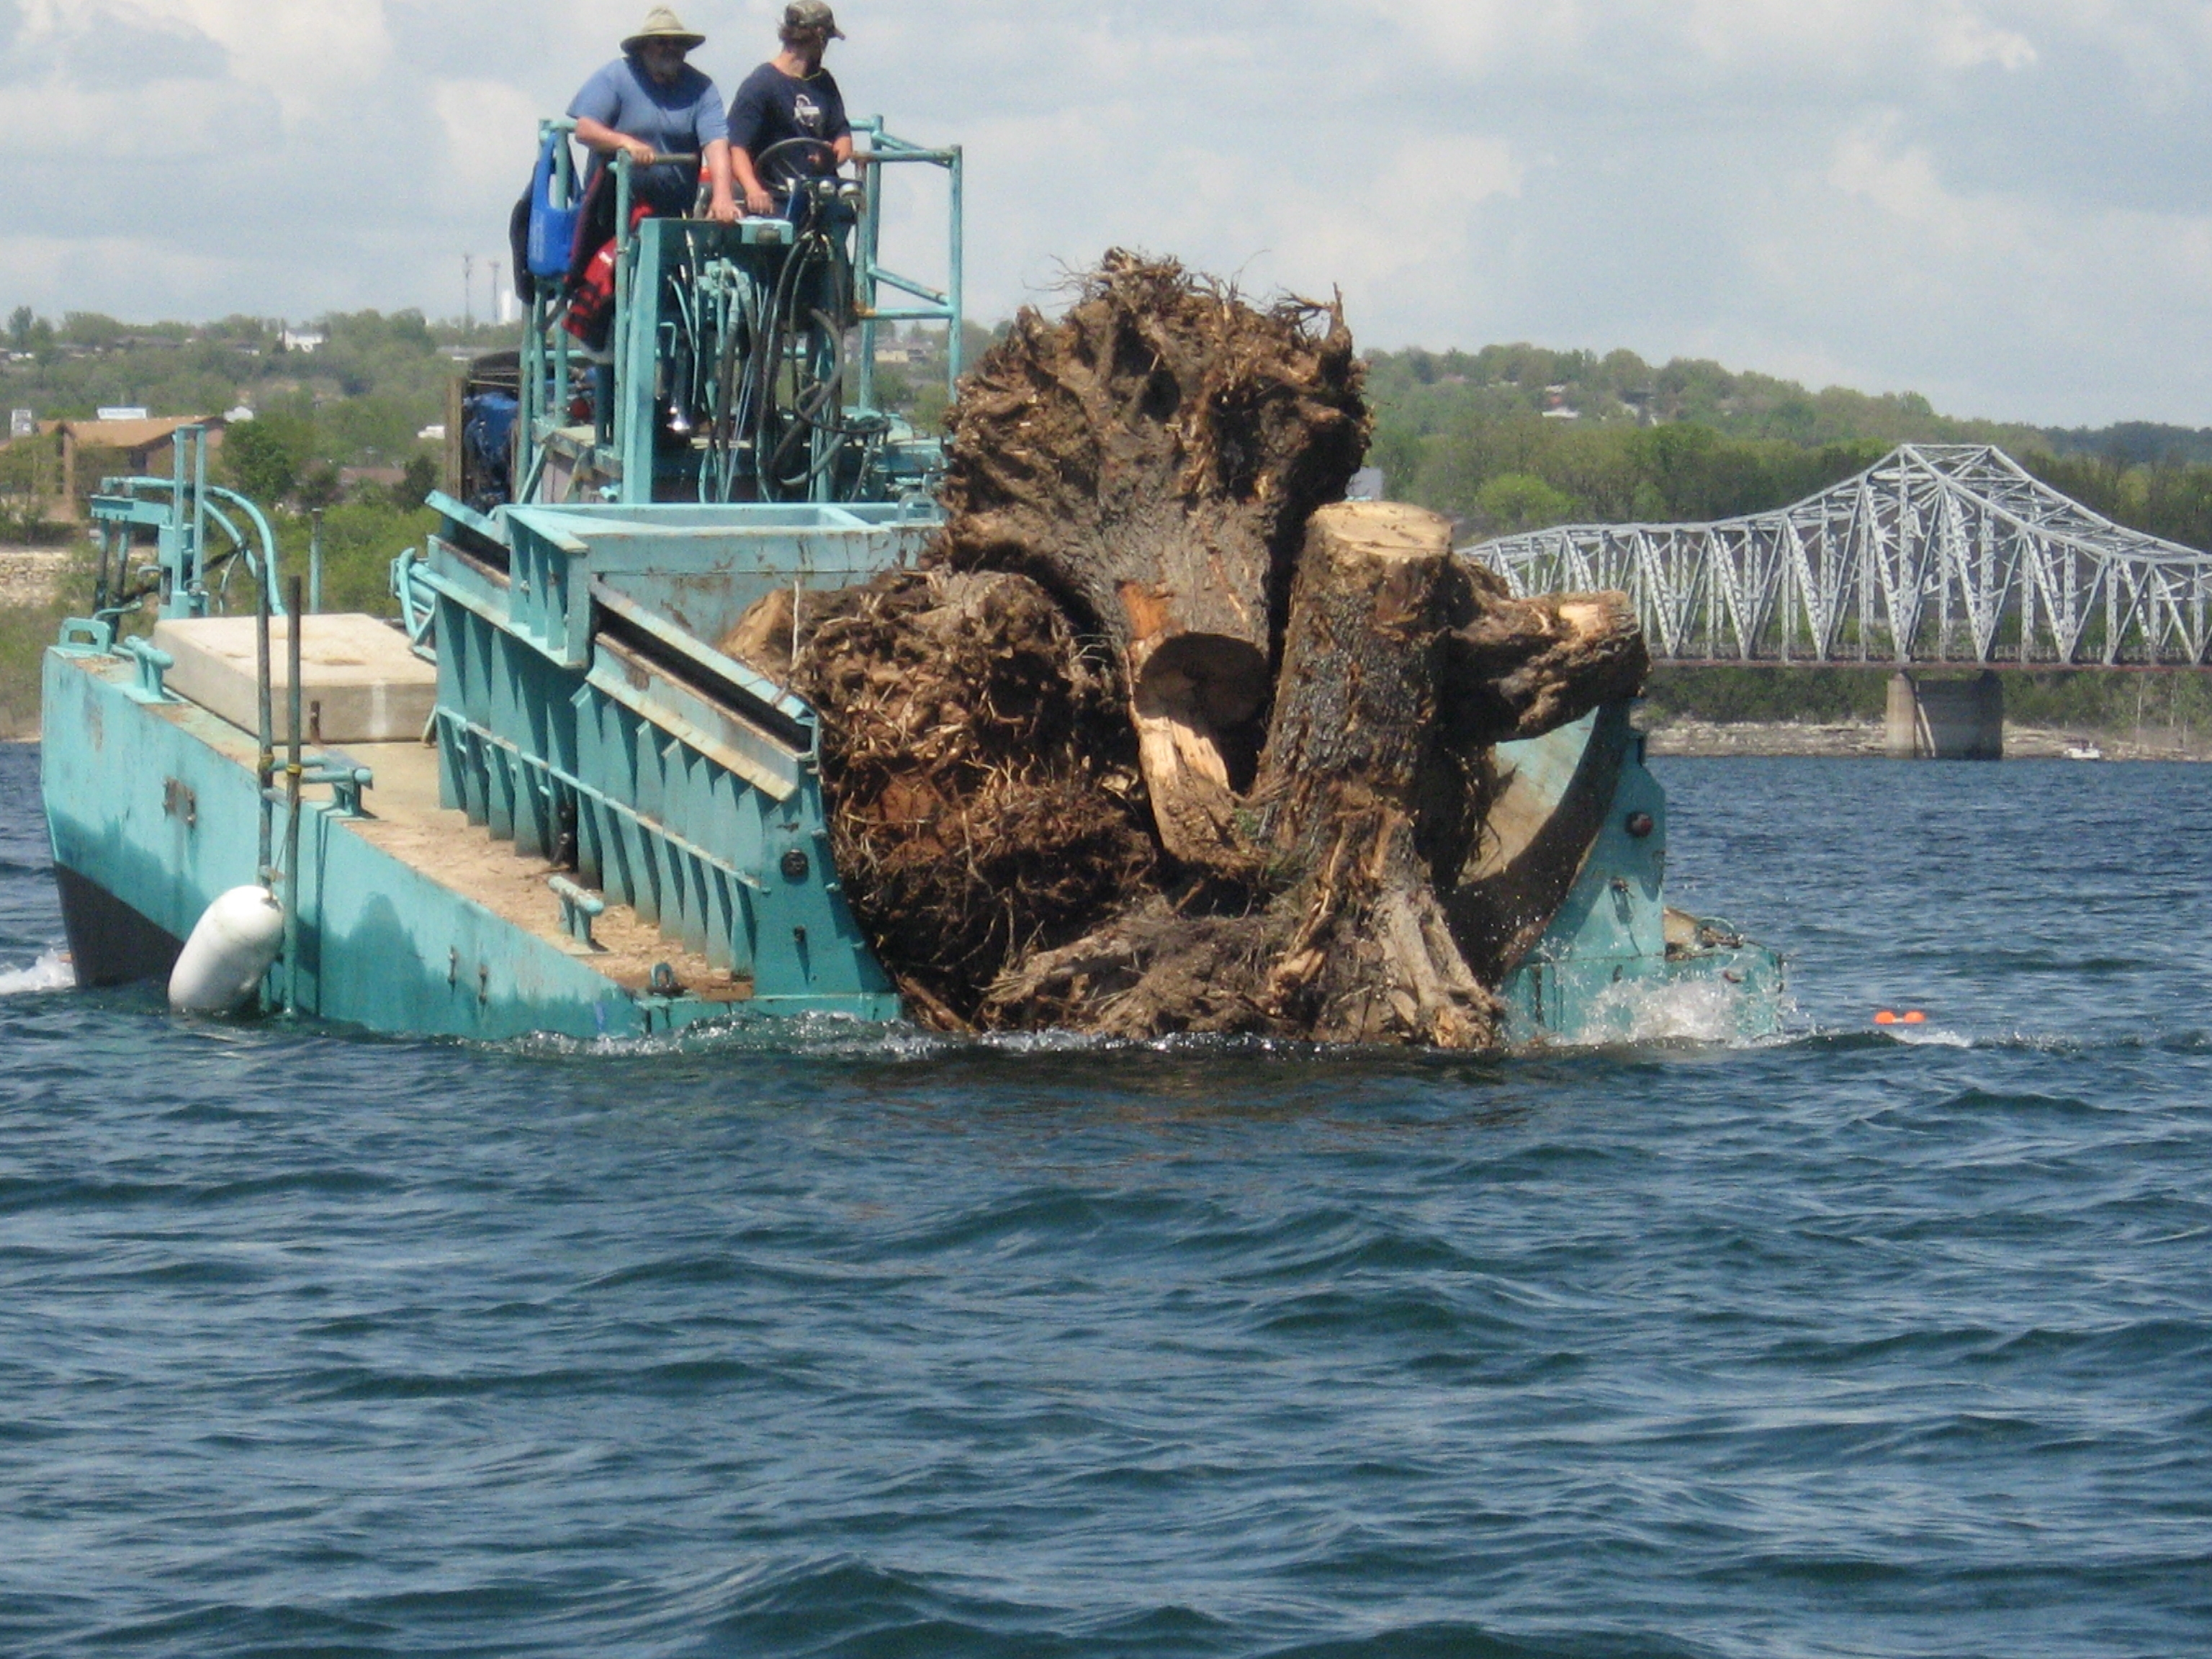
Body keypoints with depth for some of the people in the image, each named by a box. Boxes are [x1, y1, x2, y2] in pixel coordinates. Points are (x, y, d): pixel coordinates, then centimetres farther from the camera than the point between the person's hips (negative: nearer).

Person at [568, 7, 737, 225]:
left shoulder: (701, 88, 5)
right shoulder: (615, 76, 0)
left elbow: (716, 144, -9)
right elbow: (584, 131, -8)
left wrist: (722, 196, -26)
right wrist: (626, 142, -27)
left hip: (674, 215, 2)